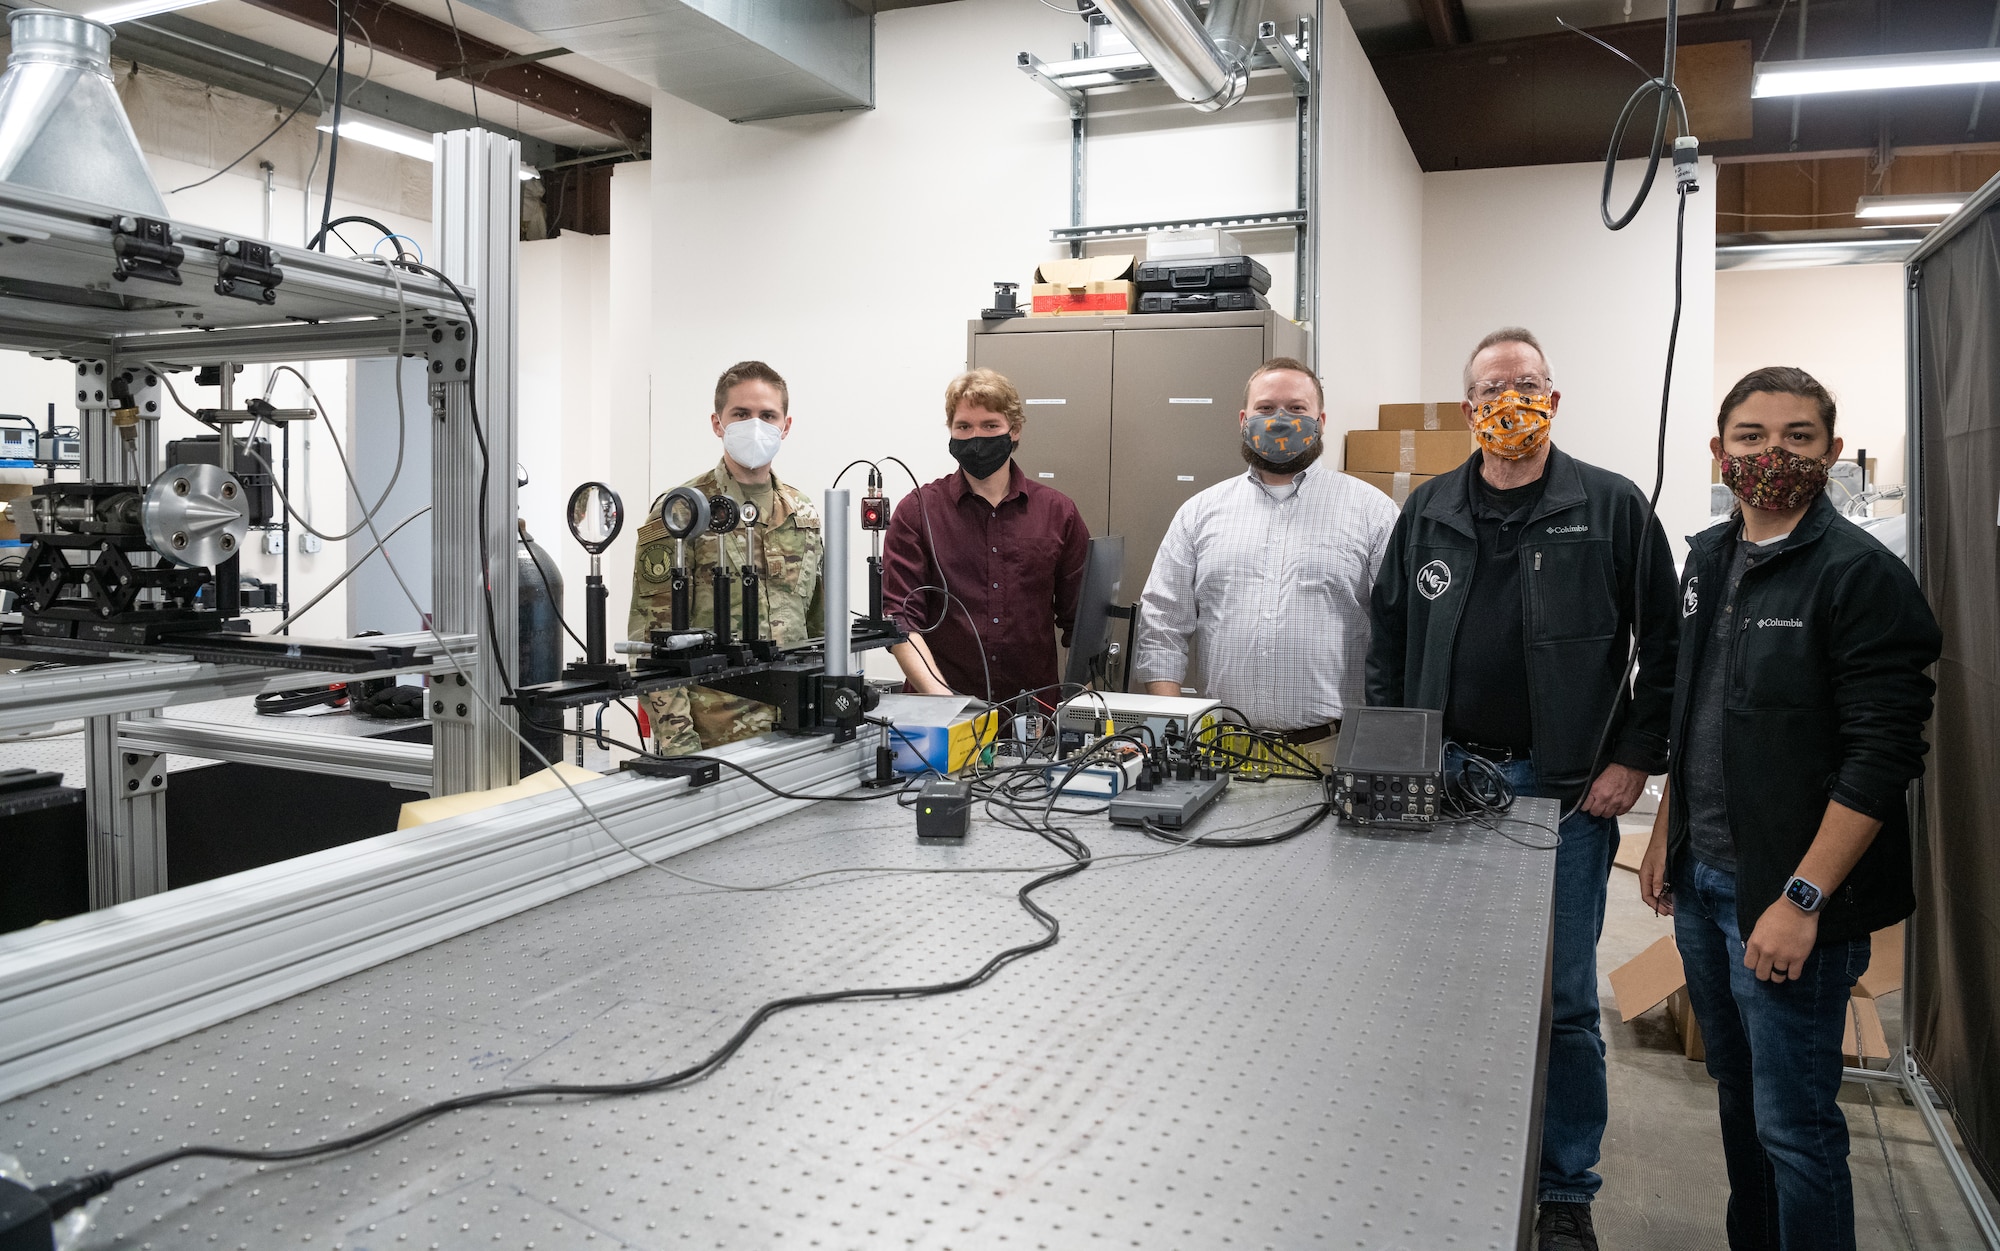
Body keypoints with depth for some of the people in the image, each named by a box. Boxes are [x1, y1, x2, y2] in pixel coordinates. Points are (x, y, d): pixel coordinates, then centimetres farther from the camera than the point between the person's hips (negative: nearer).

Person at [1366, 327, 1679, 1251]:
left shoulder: (1611, 508, -1)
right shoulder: (1427, 513, 8)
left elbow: (1667, 647, 1)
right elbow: (1388, 645, 12)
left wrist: (1635, 761, -5)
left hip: (1567, 791, -3)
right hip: (1443, 783, 3)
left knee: (1561, 1000, 5)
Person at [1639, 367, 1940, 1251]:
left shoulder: (1860, 574, -13)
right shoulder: (1708, 558, 10)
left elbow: (1881, 756, -18)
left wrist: (1802, 899, -21)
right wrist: (1666, 837, 17)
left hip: (1787, 894, -7)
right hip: (1701, 880, 7)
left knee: (1793, 1124, 0)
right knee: (1737, 1094, 20)